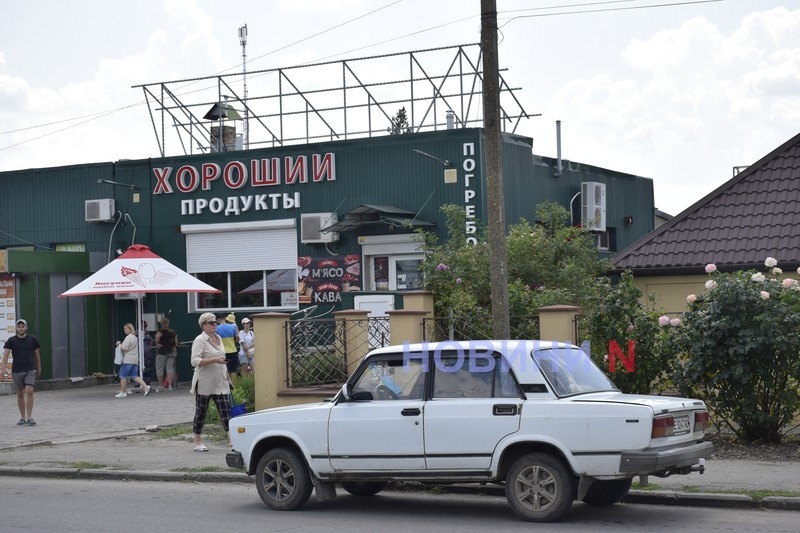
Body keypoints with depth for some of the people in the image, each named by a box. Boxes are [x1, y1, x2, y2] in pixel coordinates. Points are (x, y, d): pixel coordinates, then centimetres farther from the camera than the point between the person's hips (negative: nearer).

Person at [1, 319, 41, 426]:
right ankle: (23, 418, 18)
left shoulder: (33, 340, 4)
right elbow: (6, 354, -7)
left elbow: (37, 354, 13)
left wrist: (39, 368, 17)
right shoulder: (11, 341, 2)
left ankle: (29, 418, -13)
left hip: (30, 370, -1)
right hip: (17, 371, 1)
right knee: (20, 394, 7)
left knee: (29, 391, -15)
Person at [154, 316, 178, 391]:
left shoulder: (161, 330, -9)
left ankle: (160, 385, 5)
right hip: (171, 351, 5)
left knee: (159, 368, 3)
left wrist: (157, 344, -10)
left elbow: (157, 336, -25)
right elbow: (176, 341, 15)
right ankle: (170, 385, 1)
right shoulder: (172, 331, 11)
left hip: (162, 351, -5)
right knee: (170, 368, 6)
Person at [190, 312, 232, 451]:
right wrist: (214, 360, -26)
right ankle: (197, 442, 13)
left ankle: (231, 440, -7)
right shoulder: (200, 340, -10)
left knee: (226, 411, -3)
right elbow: (195, 361, -19)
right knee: (201, 412, 5)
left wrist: (227, 377, 22)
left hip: (220, 383, 6)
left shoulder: (218, 338, 13)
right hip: (204, 383, -6)